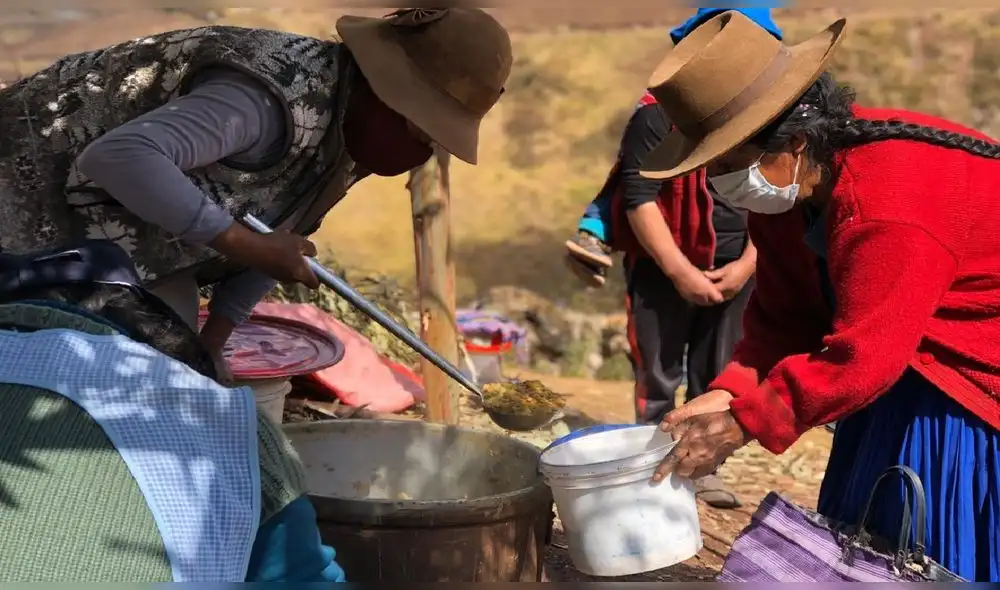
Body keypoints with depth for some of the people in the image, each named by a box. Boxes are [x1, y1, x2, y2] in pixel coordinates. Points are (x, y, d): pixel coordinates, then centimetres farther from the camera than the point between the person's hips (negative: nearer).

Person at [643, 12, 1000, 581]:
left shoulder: (888, 207, -34)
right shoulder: (786, 189, -5)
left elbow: (859, 356, -33)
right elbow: (783, 318, -2)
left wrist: (744, 424, -29)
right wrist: (731, 395, -18)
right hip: (904, 368, 9)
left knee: (932, 562, -3)